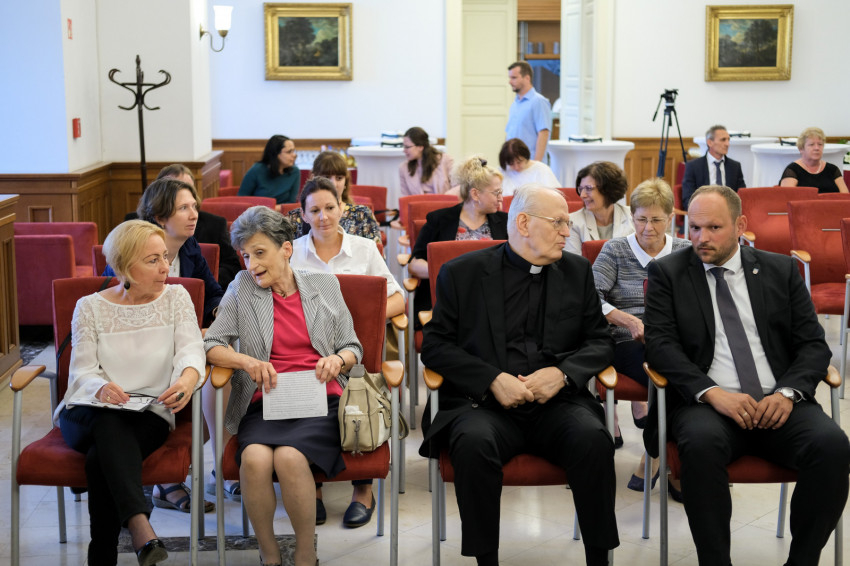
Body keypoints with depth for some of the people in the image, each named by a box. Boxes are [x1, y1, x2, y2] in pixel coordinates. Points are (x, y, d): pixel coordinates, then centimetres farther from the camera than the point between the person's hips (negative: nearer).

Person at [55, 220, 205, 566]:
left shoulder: (176, 297, 9)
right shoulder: (90, 307, 8)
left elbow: (191, 349, -8)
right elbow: (82, 372, -1)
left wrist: (188, 379, -33)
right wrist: (100, 388, -28)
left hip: (150, 414, 1)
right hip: (87, 413, 0)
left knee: (100, 457, -33)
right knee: (108, 420, -38)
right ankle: (139, 525, -53)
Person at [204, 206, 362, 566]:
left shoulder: (324, 285, 12)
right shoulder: (242, 288, 10)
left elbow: (353, 347, 17)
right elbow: (211, 345, 7)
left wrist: (338, 359, -6)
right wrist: (246, 362, -12)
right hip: (265, 403, 1)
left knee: (289, 457, -32)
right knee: (255, 458, -32)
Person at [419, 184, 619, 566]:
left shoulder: (577, 271, 15)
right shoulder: (462, 273, 6)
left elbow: (600, 341, 14)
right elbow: (435, 345, 2)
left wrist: (562, 372, -8)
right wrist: (493, 379, -13)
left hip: (556, 402, 2)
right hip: (484, 402, -2)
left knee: (593, 438, -29)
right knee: (474, 442, -34)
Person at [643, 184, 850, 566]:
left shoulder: (781, 270, 15)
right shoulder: (667, 272, 9)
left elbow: (813, 344, 10)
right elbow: (660, 343, -2)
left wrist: (788, 392, -10)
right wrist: (712, 393, -18)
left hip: (778, 403, 2)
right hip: (707, 404, -2)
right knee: (702, 443, -36)